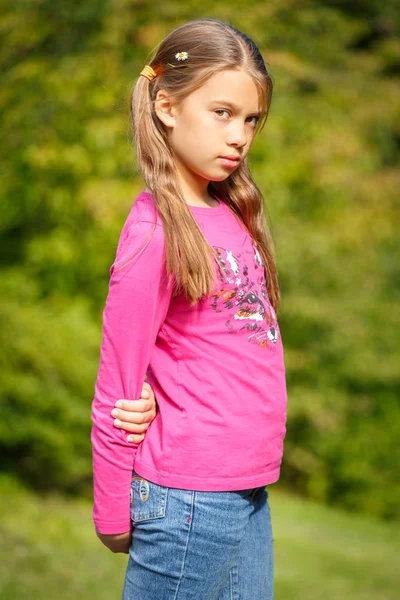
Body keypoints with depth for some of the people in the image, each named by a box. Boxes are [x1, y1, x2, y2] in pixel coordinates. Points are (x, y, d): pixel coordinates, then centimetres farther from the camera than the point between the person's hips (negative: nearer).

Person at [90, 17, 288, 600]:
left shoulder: (231, 213, 7)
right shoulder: (154, 233, -15)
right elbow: (114, 395, -11)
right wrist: (113, 517, -4)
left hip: (250, 493, 7)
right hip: (189, 500, -7)